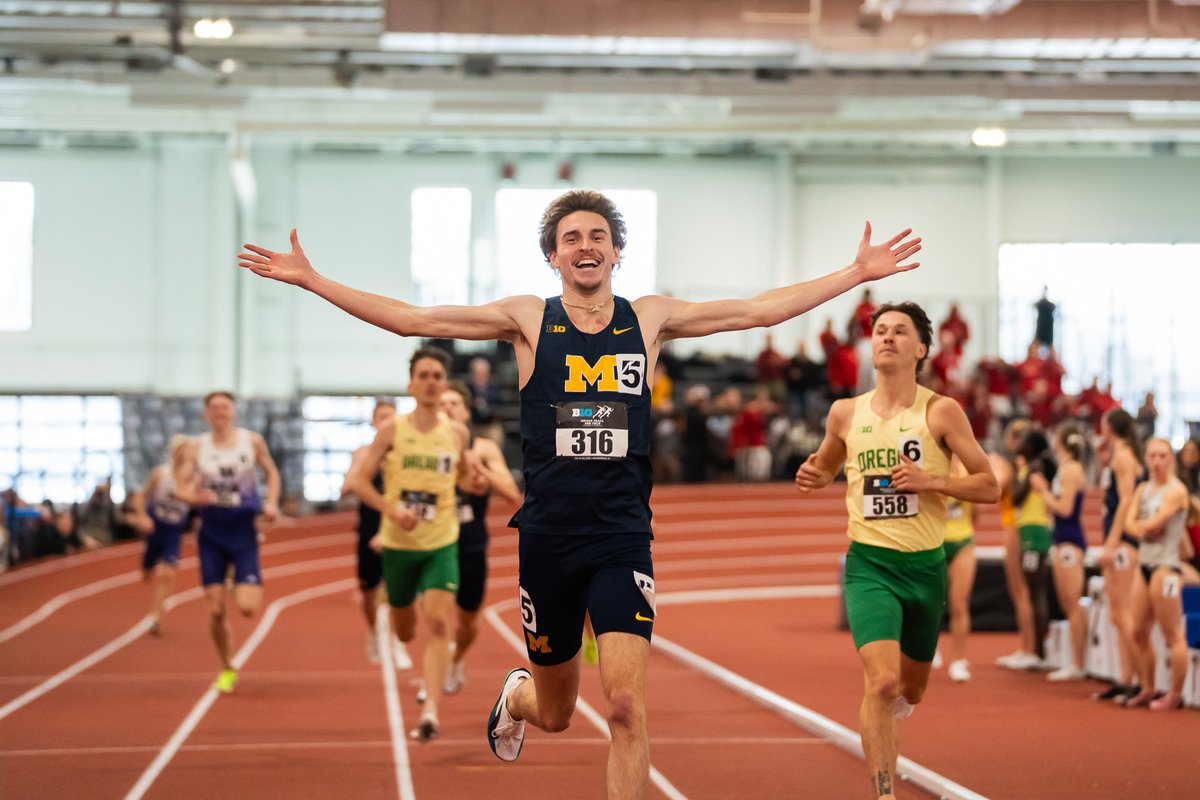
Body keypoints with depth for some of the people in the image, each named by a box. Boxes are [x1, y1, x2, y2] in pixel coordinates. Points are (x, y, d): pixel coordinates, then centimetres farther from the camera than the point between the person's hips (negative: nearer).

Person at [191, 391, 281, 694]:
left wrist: (272, 503, -3)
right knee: (215, 610, -1)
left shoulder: (252, 441, 0)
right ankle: (227, 670, 18)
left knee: (247, 607, -14)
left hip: (244, 531, -1)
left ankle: (255, 585, 24)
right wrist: (196, 498, -20)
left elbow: (271, 472, 13)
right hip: (212, 534, 1)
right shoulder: (198, 448, -1)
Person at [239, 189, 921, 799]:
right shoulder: (528, 320, 2)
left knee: (627, 704, -16)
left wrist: (859, 273, 6)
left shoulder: (649, 319, 5)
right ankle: (515, 698, 53)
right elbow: (410, 318, 0)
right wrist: (309, 278, -4)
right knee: (555, 713, 14)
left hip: (623, 538, 0)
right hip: (547, 538, 0)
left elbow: (761, 310, 8)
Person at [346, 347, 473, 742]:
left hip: (441, 545, 0)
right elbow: (357, 480, -8)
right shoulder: (392, 430, -6)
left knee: (437, 624, -19)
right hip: (398, 545, 0)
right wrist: (392, 509, -22)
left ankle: (430, 711, -24)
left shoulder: (457, 433, 0)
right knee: (405, 632, 13)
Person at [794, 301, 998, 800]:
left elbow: (989, 486, -2)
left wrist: (931, 481, -17)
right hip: (869, 565, -1)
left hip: (925, 566, 1)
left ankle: (882, 708, 53)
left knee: (909, 692, 17)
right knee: (882, 681, -22)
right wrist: (814, 476, 1)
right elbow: (827, 464, 24)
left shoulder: (940, 412, -4)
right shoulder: (846, 413, 3)